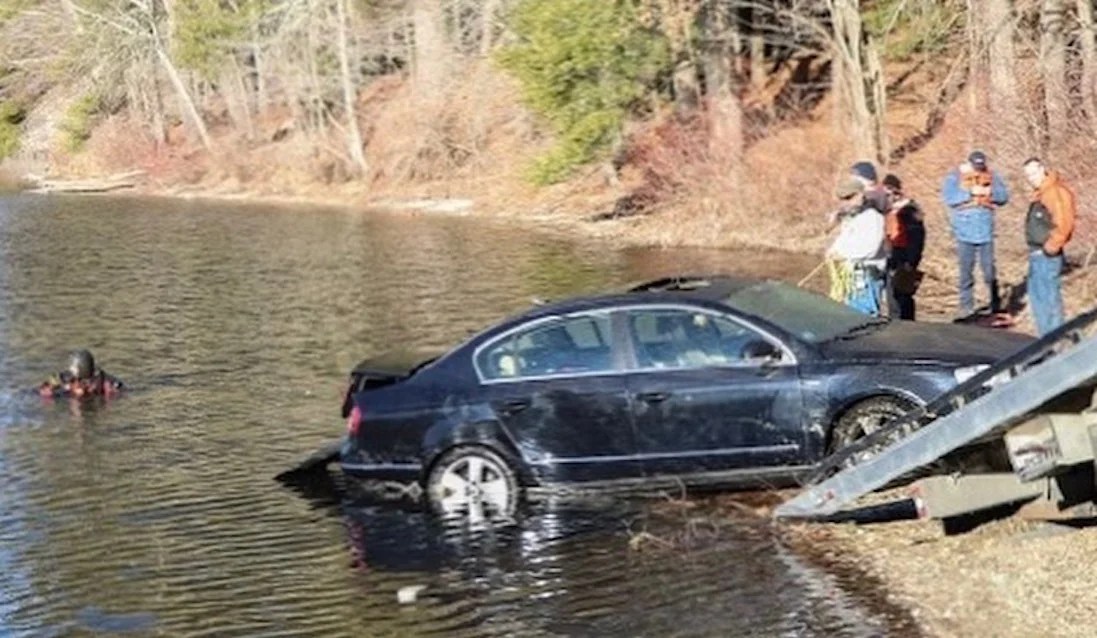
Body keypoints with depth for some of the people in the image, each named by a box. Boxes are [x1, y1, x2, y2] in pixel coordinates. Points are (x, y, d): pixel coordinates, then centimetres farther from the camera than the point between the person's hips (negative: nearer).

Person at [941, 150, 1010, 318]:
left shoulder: (991, 176, 4)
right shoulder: (954, 177, -3)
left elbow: (1004, 196, 0)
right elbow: (948, 197, -16)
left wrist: (991, 192, -21)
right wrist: (971, 192, -22)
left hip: (986, 233, 1)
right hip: (964, 233, -1)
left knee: (989, 270, 6)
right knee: (966, 272, 6)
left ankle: (996, 304, 17)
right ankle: (966, 307, 13)